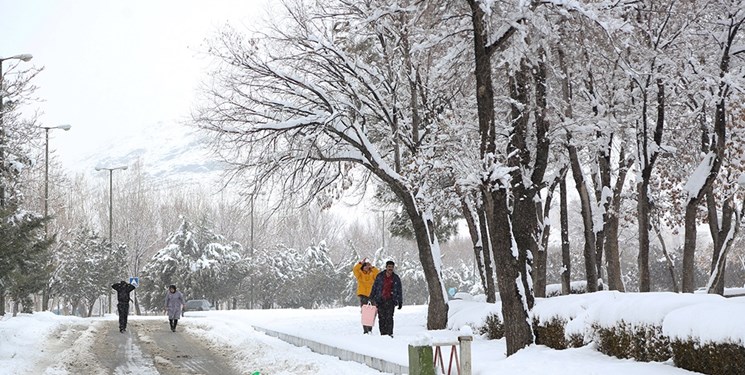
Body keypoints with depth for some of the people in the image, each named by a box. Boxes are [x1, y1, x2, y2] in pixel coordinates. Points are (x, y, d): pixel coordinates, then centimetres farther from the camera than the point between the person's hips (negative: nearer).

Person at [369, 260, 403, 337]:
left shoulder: (396, 278, 8)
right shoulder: (380, 276, 7)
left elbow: (399, 291, 13)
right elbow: (374, 287, 12)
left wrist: (400, 302, 10)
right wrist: (371, 298, 9)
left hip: (390, 300, -1)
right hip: (380, 300, 1)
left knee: (389, 317, -11)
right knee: (381, 318, -2)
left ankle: (389, 333, -9)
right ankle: (383, 333, 3)